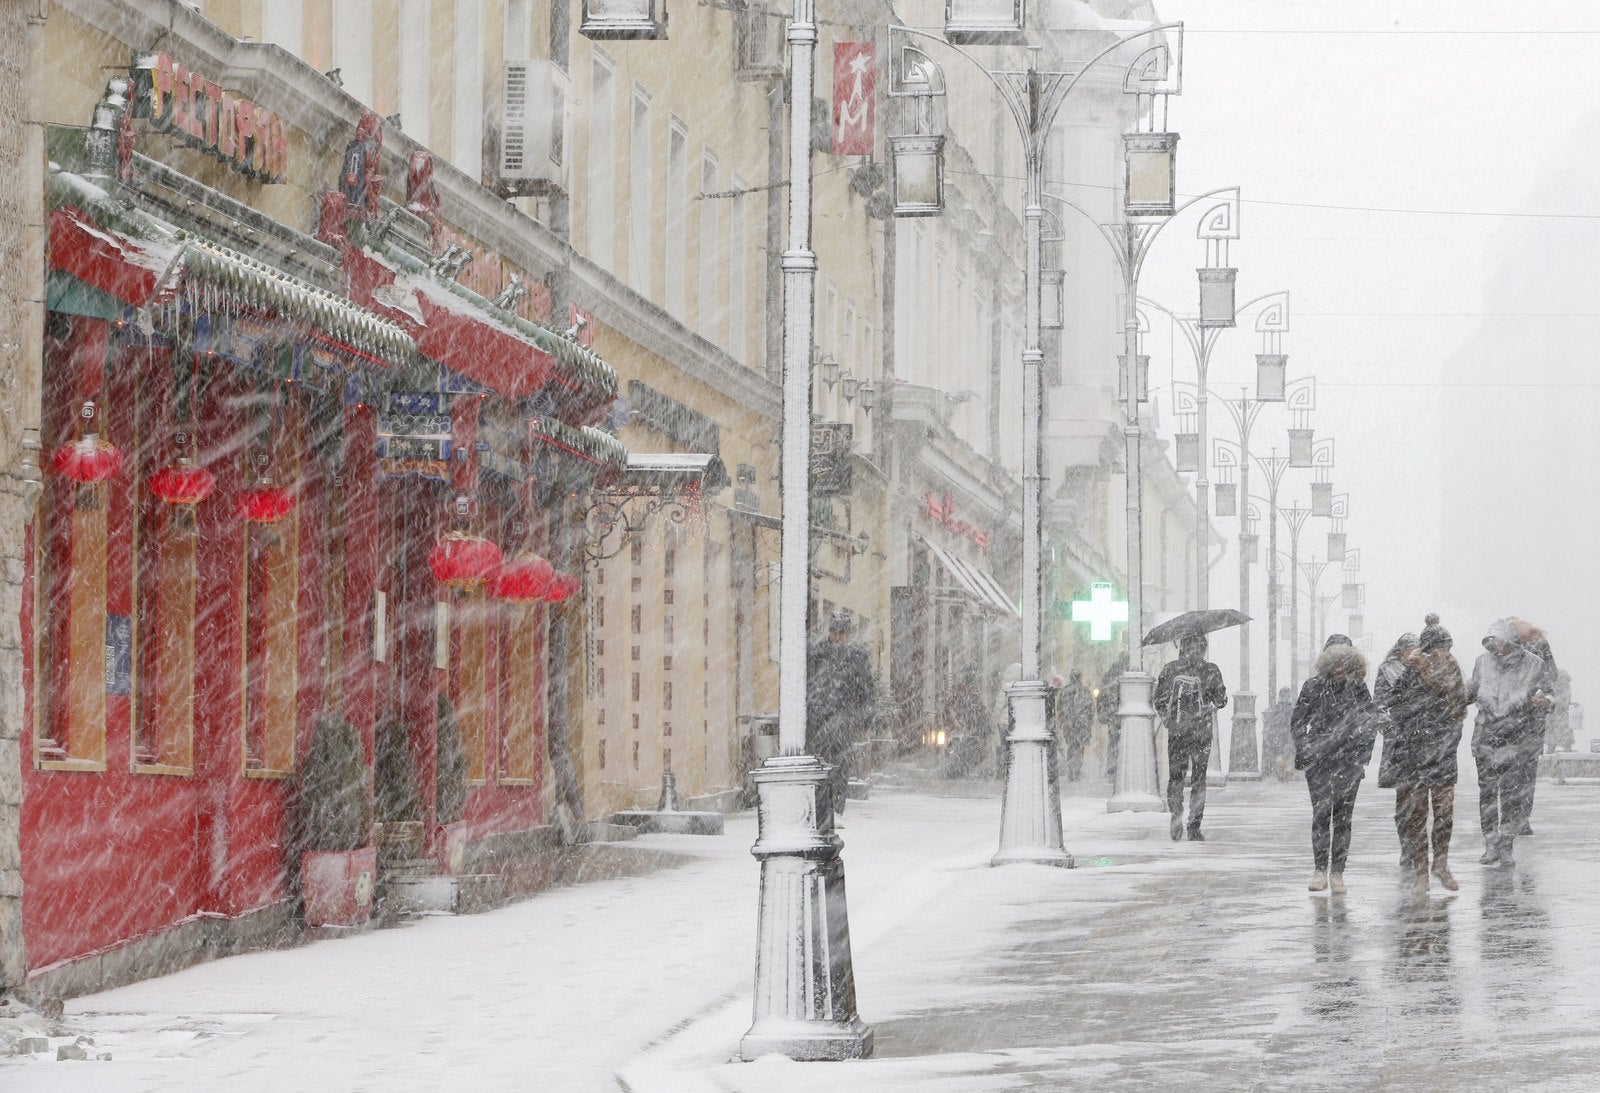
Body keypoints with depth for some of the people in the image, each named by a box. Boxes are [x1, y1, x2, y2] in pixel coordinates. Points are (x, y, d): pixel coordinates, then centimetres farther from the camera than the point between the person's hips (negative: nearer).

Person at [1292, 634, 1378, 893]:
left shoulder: (1358, 688, 5)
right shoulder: (1313, 687, 2)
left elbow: (1371, 721, 12)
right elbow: (1297, 722, 8)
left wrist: (1363, 754, 4)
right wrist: (1303, 751, -1)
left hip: (1349, 762, 1)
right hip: (1319, 760, -1)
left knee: (1343, 816, -1)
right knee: (1321, 813, -5)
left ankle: (1337, 872, 2)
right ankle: (1320, 870, 0)